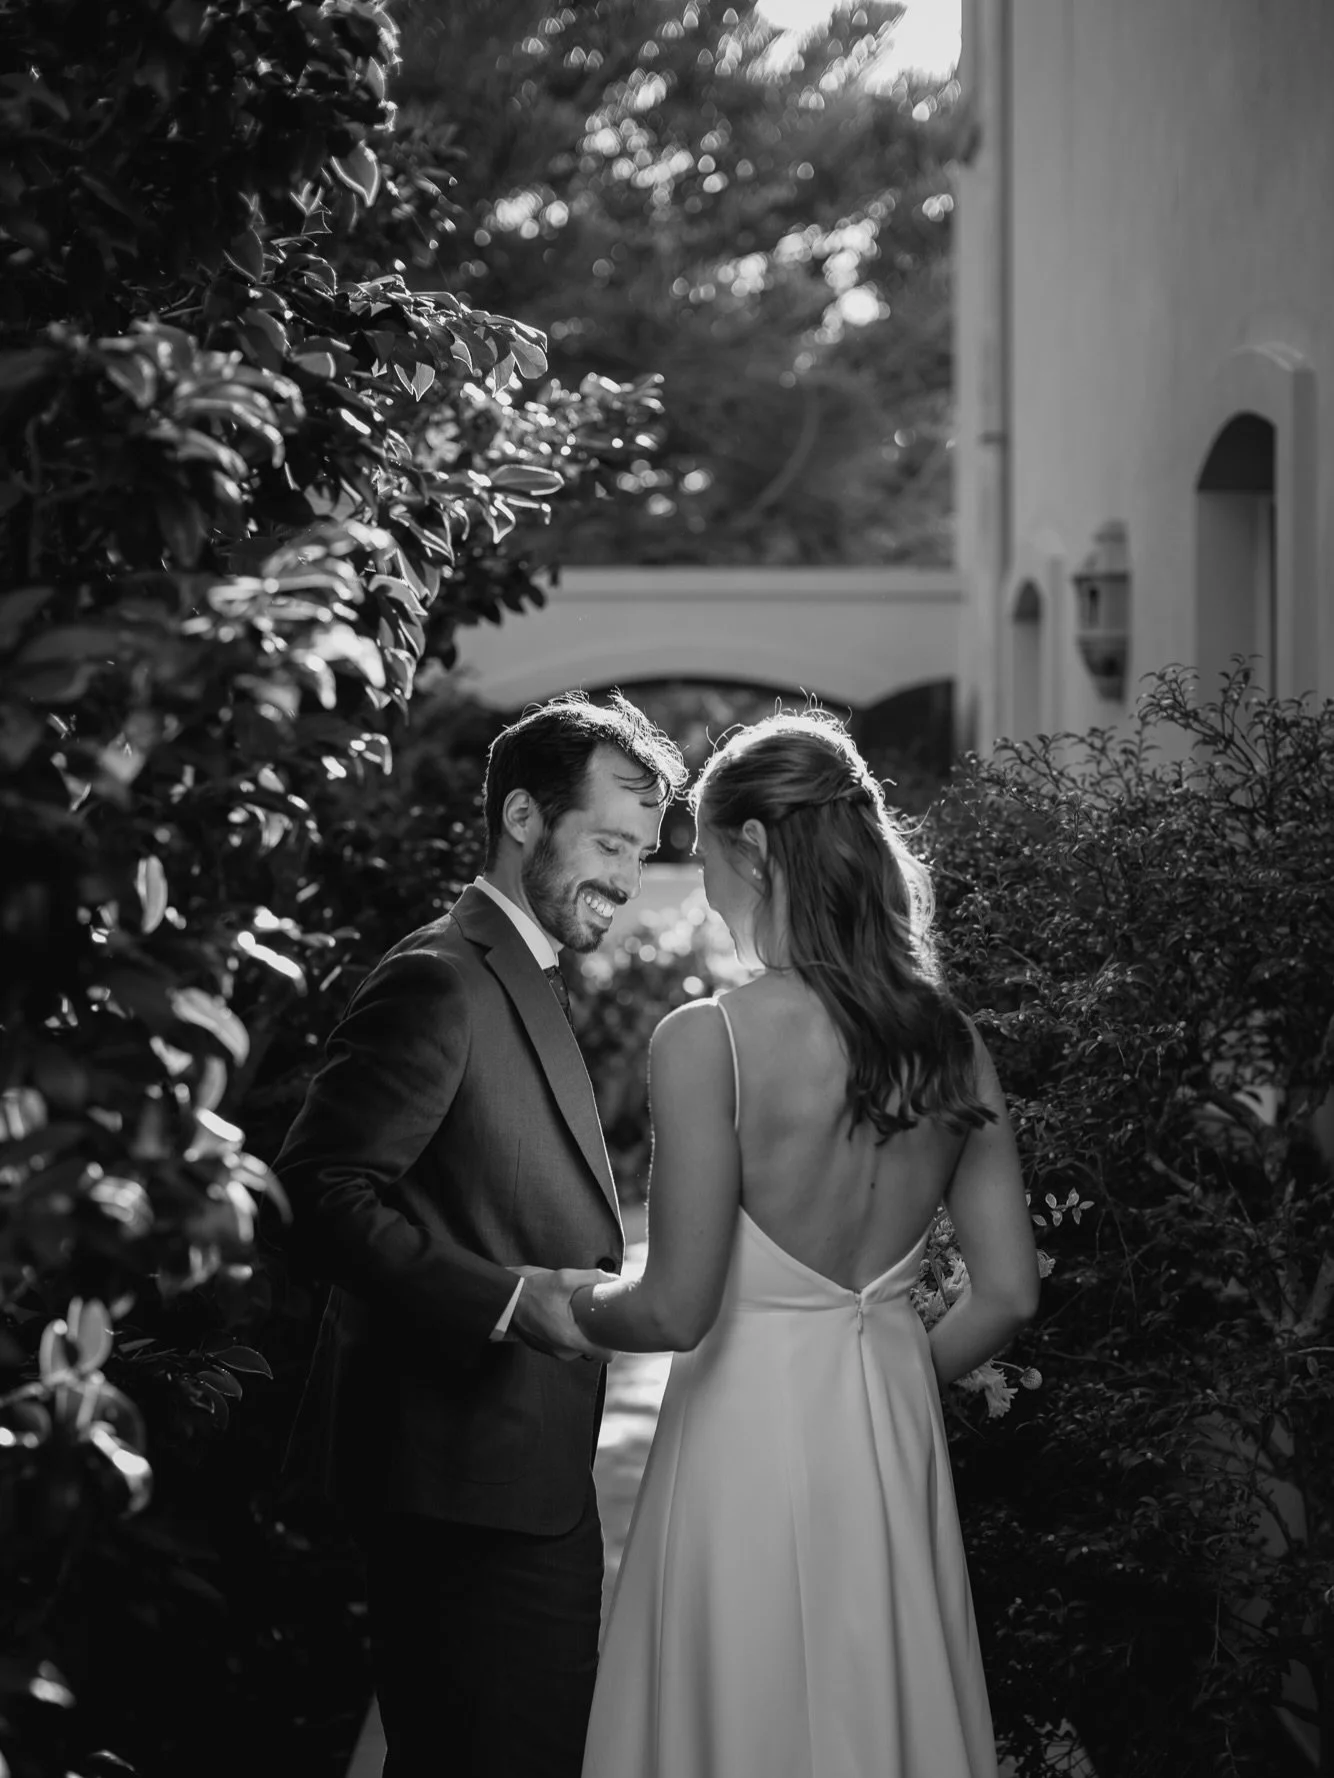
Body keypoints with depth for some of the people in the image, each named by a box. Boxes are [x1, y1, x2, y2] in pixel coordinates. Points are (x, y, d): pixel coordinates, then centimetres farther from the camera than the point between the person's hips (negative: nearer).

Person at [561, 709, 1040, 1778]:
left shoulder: (709, 1040, -15)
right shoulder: (946, 1040, 1)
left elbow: (677, 1308, -16)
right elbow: (1008, 1292, 3)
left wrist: (570, 1305, 3)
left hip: (751, 1438, -5)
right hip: (897, 1447, 6)